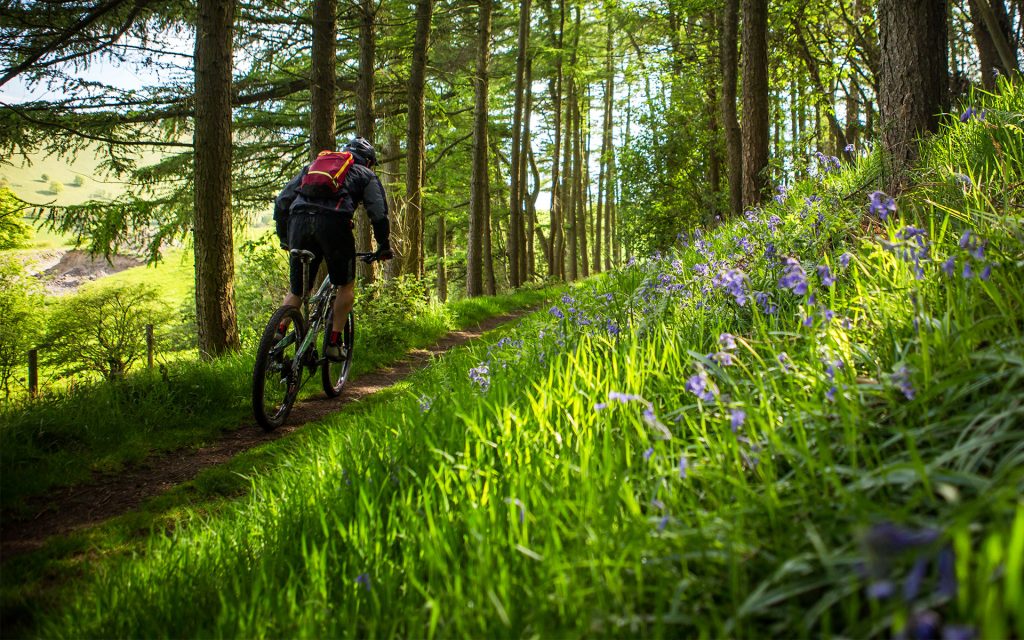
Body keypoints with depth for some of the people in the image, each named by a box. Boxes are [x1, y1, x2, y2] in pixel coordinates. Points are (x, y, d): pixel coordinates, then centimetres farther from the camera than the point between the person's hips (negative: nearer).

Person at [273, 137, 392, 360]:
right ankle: (334, 344, 11)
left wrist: (283, 237, 34)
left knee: (296, 290, 18)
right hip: (334, 222, -3)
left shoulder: (312, 166, 35)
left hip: (299, 220, 3)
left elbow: (282, 201, 27)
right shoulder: (365, 175, 26)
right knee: (346, 285, 17)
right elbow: (378, 213, 11)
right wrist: (384, 246, 22)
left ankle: (277, 337, 2)